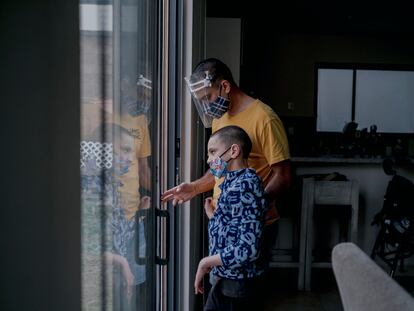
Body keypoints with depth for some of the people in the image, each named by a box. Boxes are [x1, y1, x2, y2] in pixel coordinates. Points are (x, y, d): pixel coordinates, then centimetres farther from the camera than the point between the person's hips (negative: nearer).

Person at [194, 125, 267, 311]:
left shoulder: (245, 185, -20)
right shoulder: (233, 182, 9)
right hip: (224, 280, 8)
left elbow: (248, 249, -26)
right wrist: (212, 215, 18)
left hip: (237, 285, -8)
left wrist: (206, 262, -16)